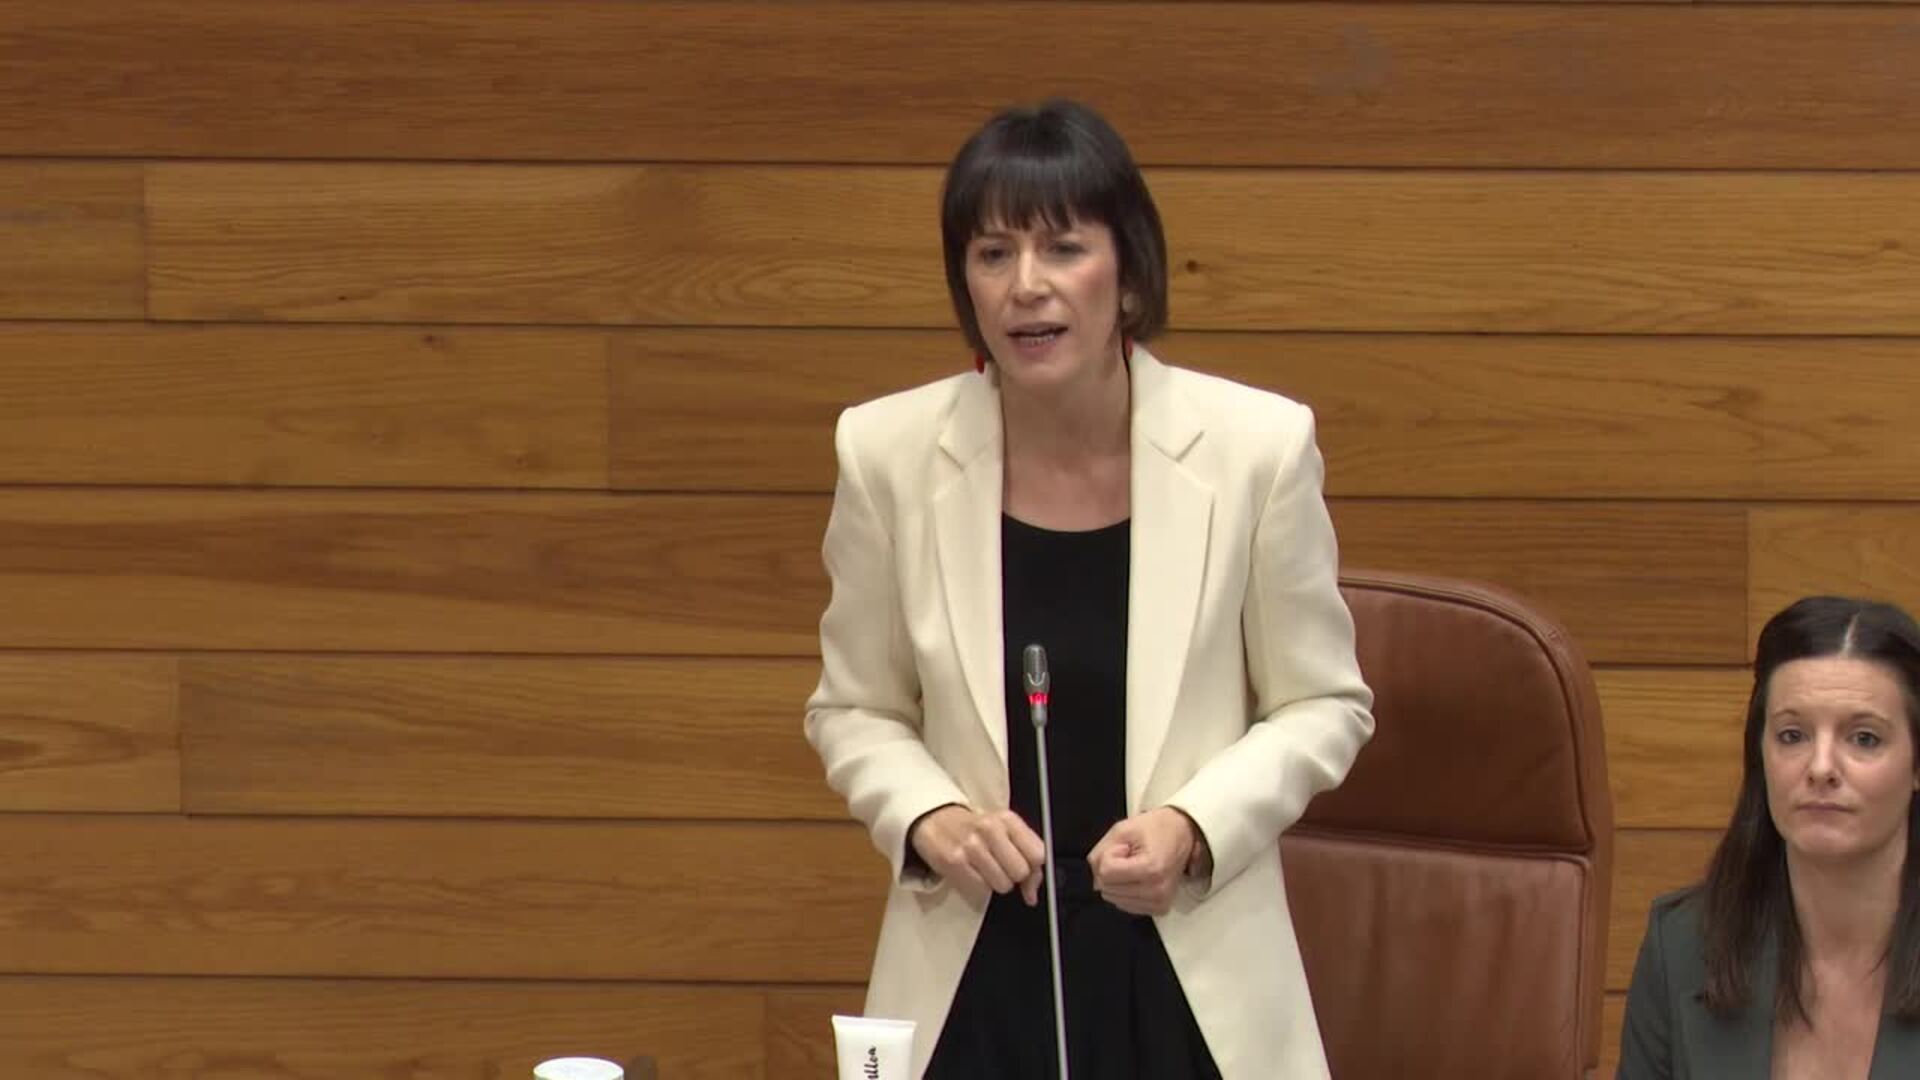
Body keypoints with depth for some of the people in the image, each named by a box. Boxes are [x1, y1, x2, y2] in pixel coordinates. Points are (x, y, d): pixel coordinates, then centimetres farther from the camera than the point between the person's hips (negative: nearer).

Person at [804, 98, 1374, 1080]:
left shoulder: (1256, 445, -9)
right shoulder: (889, 451, -6)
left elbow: (1322, 705, 2)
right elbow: (854, 712, 7)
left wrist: (1195, 826, -15)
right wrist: (927, 818, -12)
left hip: (1191, 972, -1)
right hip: (973, 973, 1)